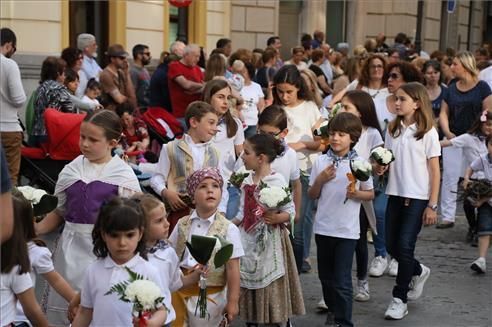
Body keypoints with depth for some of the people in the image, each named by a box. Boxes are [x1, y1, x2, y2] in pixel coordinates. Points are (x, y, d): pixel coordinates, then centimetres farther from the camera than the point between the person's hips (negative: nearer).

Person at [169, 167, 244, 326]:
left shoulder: (228, 229, -10)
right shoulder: (182, 225, 1)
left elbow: (232, 268, -9)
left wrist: (232, 302, -9)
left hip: (210, 296, -3)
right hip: (180, 291, 3)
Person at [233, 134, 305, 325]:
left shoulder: (278, 181, -13)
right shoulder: (247, 181, 6)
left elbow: (290, 211, -12)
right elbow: (243, 213, 11)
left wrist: (277, 218, -28)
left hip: (269, 241, -6)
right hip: (248, 240, 6)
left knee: (271, 287, 0)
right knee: (248, 283, 12)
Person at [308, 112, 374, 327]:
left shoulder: (359, 164, -5)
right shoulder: (321, 162, 1)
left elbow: (370, 194, 2)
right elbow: (312, 195, 7)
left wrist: (356, 193, -18)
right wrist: (321, 179, -11)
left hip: (347, 230, -3)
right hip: (323, 227, 4)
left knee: (342, 280, -3)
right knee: (325, 275, 18)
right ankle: (333, 309, 40)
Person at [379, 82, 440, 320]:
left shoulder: (427, 132, -7)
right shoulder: (392, 129, 6)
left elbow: (435, 171, -5)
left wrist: (432, 205, -9)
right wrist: (379, 169, -11)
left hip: (418, 197, -5)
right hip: (395, 194, 5)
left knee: (405, 245, -8)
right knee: (391, 245, 8)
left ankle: (399, 299, 6)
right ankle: (418, 272, 38)